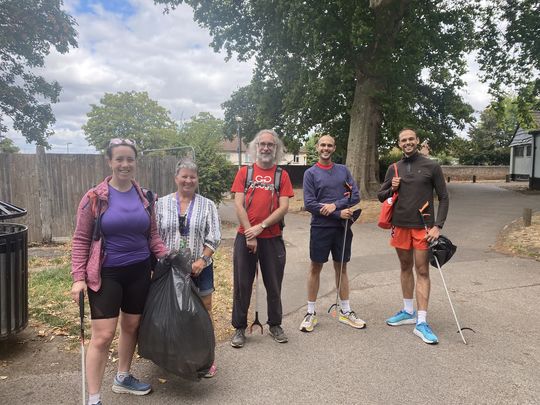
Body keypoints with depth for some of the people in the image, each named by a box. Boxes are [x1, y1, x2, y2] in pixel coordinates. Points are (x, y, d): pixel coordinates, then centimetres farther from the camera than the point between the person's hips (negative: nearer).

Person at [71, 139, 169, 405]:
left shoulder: (144, 196, 2)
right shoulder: (95, 197, -8)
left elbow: (152, 236, 9)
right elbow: (81, 240, -5)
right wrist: (78, 277, -11)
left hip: (139, 272, 4)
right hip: (106, 274, -4)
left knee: (131, 326, 16)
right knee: (103, 335, -4)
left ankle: (122, 379, 38)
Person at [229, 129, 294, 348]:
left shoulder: (281, 175, 4)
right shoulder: (244, 172, 4)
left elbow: (283, 207, -5)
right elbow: (238, 205, -4)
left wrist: (260, 226, -14)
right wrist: (250, 234, -11)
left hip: (273, 238, 0)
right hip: (245, 237, 0)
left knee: (274, 284, 11)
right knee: (242, 284, 7)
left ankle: (275, 325, 29)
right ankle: (239, 328, 21)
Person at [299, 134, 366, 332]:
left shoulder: (343, 170, 8)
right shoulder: (310, 173, -1)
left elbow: (355, 196, 1)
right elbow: (309, 204, -10)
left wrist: (335, 204, -15)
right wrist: (339, 213, -13)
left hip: (342, 227, 3)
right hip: (320, 227, -3)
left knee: (341, 267, 12)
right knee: (315, 267, 5)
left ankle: (345, 311, 23)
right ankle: (311, 312, 16)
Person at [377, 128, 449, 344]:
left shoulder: (431, 166, -1)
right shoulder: (394, 169, 8)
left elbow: (443, 198, -1)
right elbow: (381, 196, 15)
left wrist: (437, 226, -11)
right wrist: (392, 189, -7)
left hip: (422, 227, -4)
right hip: (400, 226, 4)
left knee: (422, 272, -2)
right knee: (405, 268, 13)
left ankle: (421, 322, 1)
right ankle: (408, 312, 27)